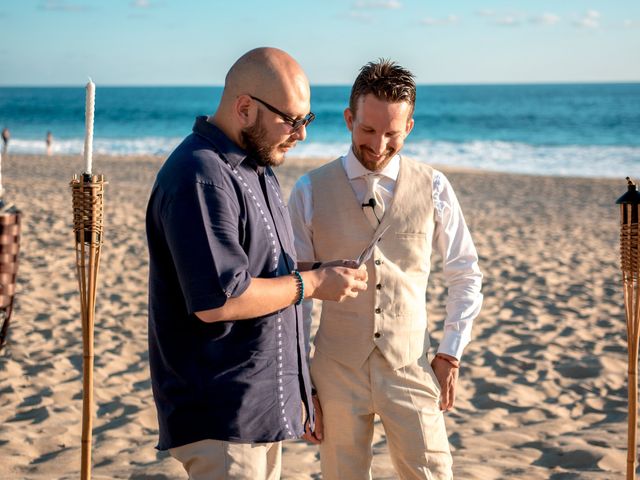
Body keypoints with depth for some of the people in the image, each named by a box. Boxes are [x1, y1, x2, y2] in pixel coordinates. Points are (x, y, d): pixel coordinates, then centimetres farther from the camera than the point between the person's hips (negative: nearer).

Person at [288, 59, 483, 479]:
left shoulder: (433, 188, -2)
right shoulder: (311, 191, -4)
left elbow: (466, 276, 9)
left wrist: (450, 355, 3)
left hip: (411, 367, 0)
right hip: (336, 370, 0)